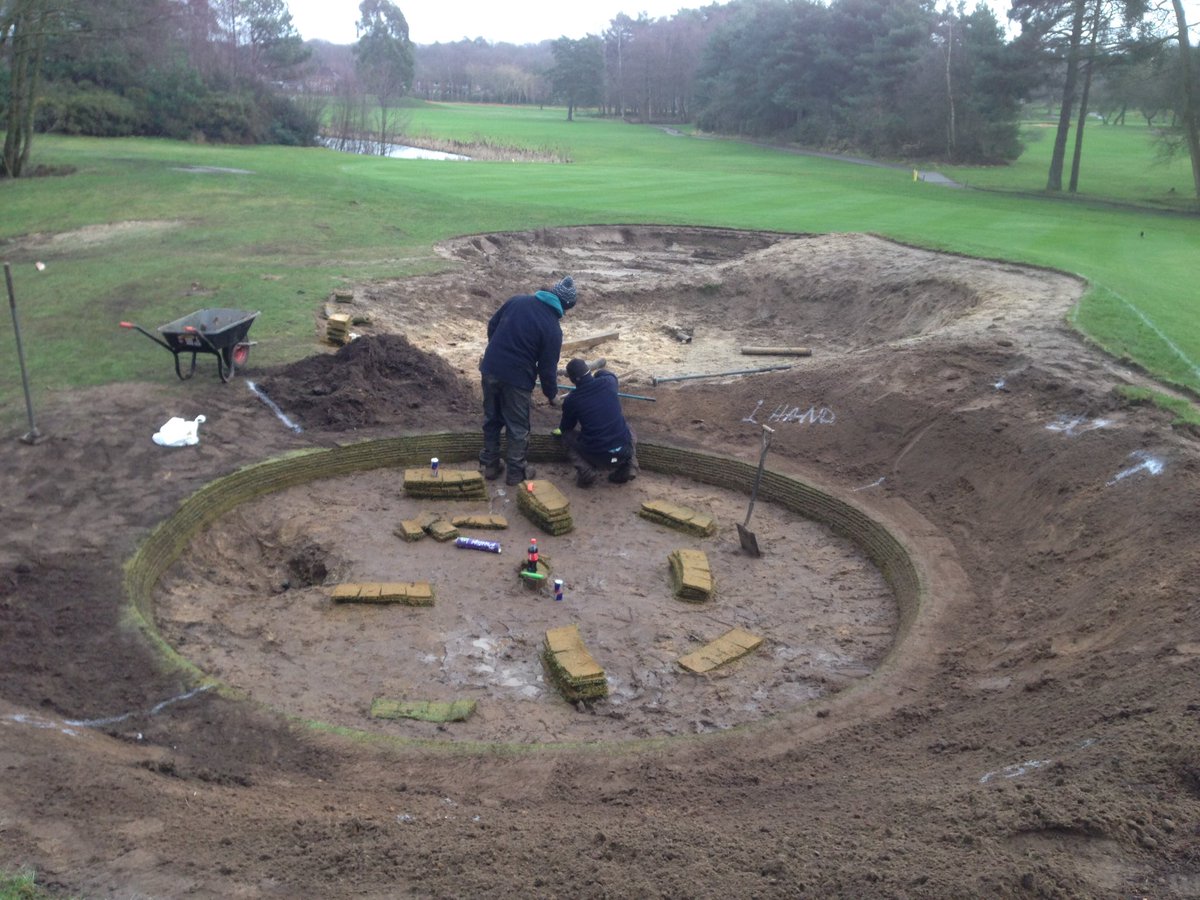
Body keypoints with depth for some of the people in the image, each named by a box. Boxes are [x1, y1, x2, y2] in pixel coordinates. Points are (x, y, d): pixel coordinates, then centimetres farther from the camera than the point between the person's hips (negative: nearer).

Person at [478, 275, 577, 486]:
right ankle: (516, 471, 22)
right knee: (518, 427, 12)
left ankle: (490, 464, 30)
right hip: (517, 379, -5)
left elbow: (492, 325, 12)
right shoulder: (553, 329, -12)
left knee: (491, 419, 20)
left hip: (490, 368, 5)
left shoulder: (517, 300, 2)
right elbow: (547, 367, -7)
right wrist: (551, 394, 10)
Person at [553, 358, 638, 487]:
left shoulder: (571, 400, -6)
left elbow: (565, 428, 14)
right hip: (625, 452, 3)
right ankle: (628, 465, 14)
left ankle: (586, 471, 0)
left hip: (597, 457, -2)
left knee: (566, 436, 22)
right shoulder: (608, 382, -3)